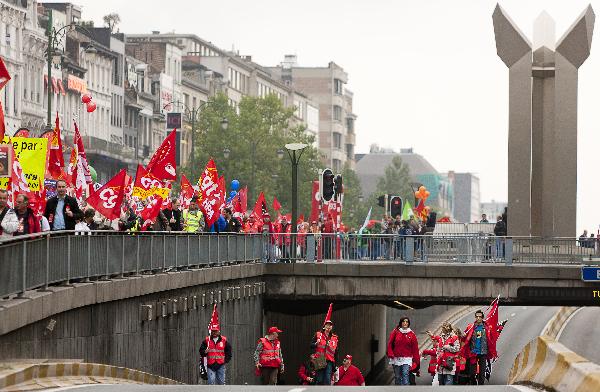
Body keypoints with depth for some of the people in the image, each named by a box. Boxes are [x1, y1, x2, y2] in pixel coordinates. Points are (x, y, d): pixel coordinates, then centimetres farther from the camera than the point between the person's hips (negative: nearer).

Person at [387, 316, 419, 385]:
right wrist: (390, 354, -8)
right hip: (396, 358, 2)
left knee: (405, 374, -17)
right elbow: (390, 344, 5)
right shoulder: (395, 332, 3)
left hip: (407, 359, -2)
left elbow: (415, 348, 4)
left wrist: (416, 359, 0)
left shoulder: (411, 334, 3)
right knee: (397, 376, 6)